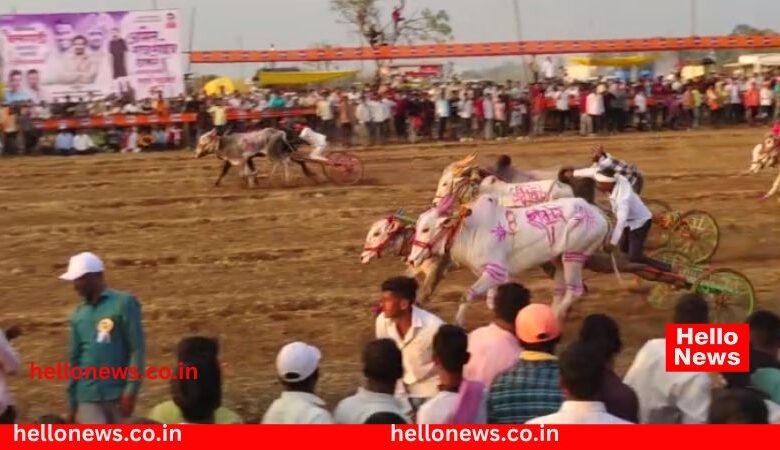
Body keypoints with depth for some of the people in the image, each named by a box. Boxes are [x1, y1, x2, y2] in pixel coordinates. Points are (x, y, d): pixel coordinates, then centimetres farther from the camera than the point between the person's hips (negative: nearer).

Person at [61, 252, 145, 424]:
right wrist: (73, 403, 13)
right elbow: (75, 359, 16)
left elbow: (137, 349, -6)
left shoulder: (123, 303, -3)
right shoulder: (79, 314, 11)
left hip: (117, 395, -3)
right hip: (87, 398, 3)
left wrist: (131, 391, -13)